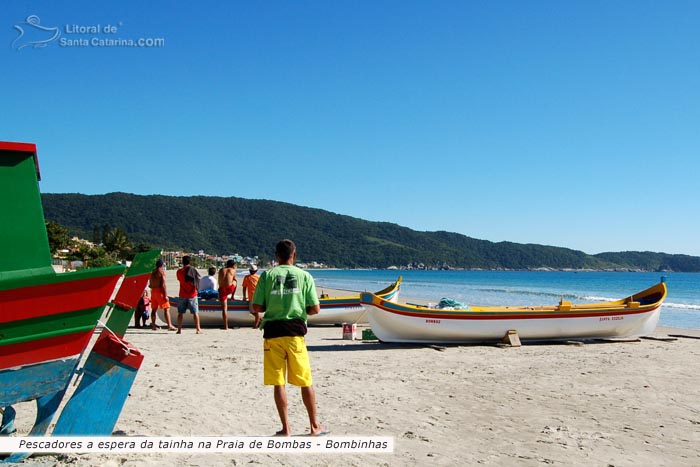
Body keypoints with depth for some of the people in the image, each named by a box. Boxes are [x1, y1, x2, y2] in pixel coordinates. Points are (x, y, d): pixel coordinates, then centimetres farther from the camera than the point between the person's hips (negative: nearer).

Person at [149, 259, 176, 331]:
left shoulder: (152, 272, 13)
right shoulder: (161, 271, -9)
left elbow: (150, 285, 15)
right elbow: (163, 284, -16)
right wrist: (166, 295, -16)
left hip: (153, 291, 8)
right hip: (160, 291, -8)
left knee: (154, 309, 14)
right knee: (166, 308, -7)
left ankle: (153, 325, 19)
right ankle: (169, 325, -14)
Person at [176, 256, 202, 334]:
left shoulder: (179, 271, -1)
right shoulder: (193, 270, -6)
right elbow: (197, 280, -5)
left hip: (182, 295, 2)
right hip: (192, 295, -2)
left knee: (180, 313, 9)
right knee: (195, 312, 2)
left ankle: (179, 329, 7)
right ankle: (198, 329, 0)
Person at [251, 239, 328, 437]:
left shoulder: (267, 275, 1)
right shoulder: (304, 276, 1)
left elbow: (257, 307, -3)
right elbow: (315, 309, -1)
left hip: (273, 332, 0)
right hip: (295, 331, 0)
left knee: (279, 383, 6)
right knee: (305, 382, 10)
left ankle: (286, 428, 9)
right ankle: (315, 426, 18)